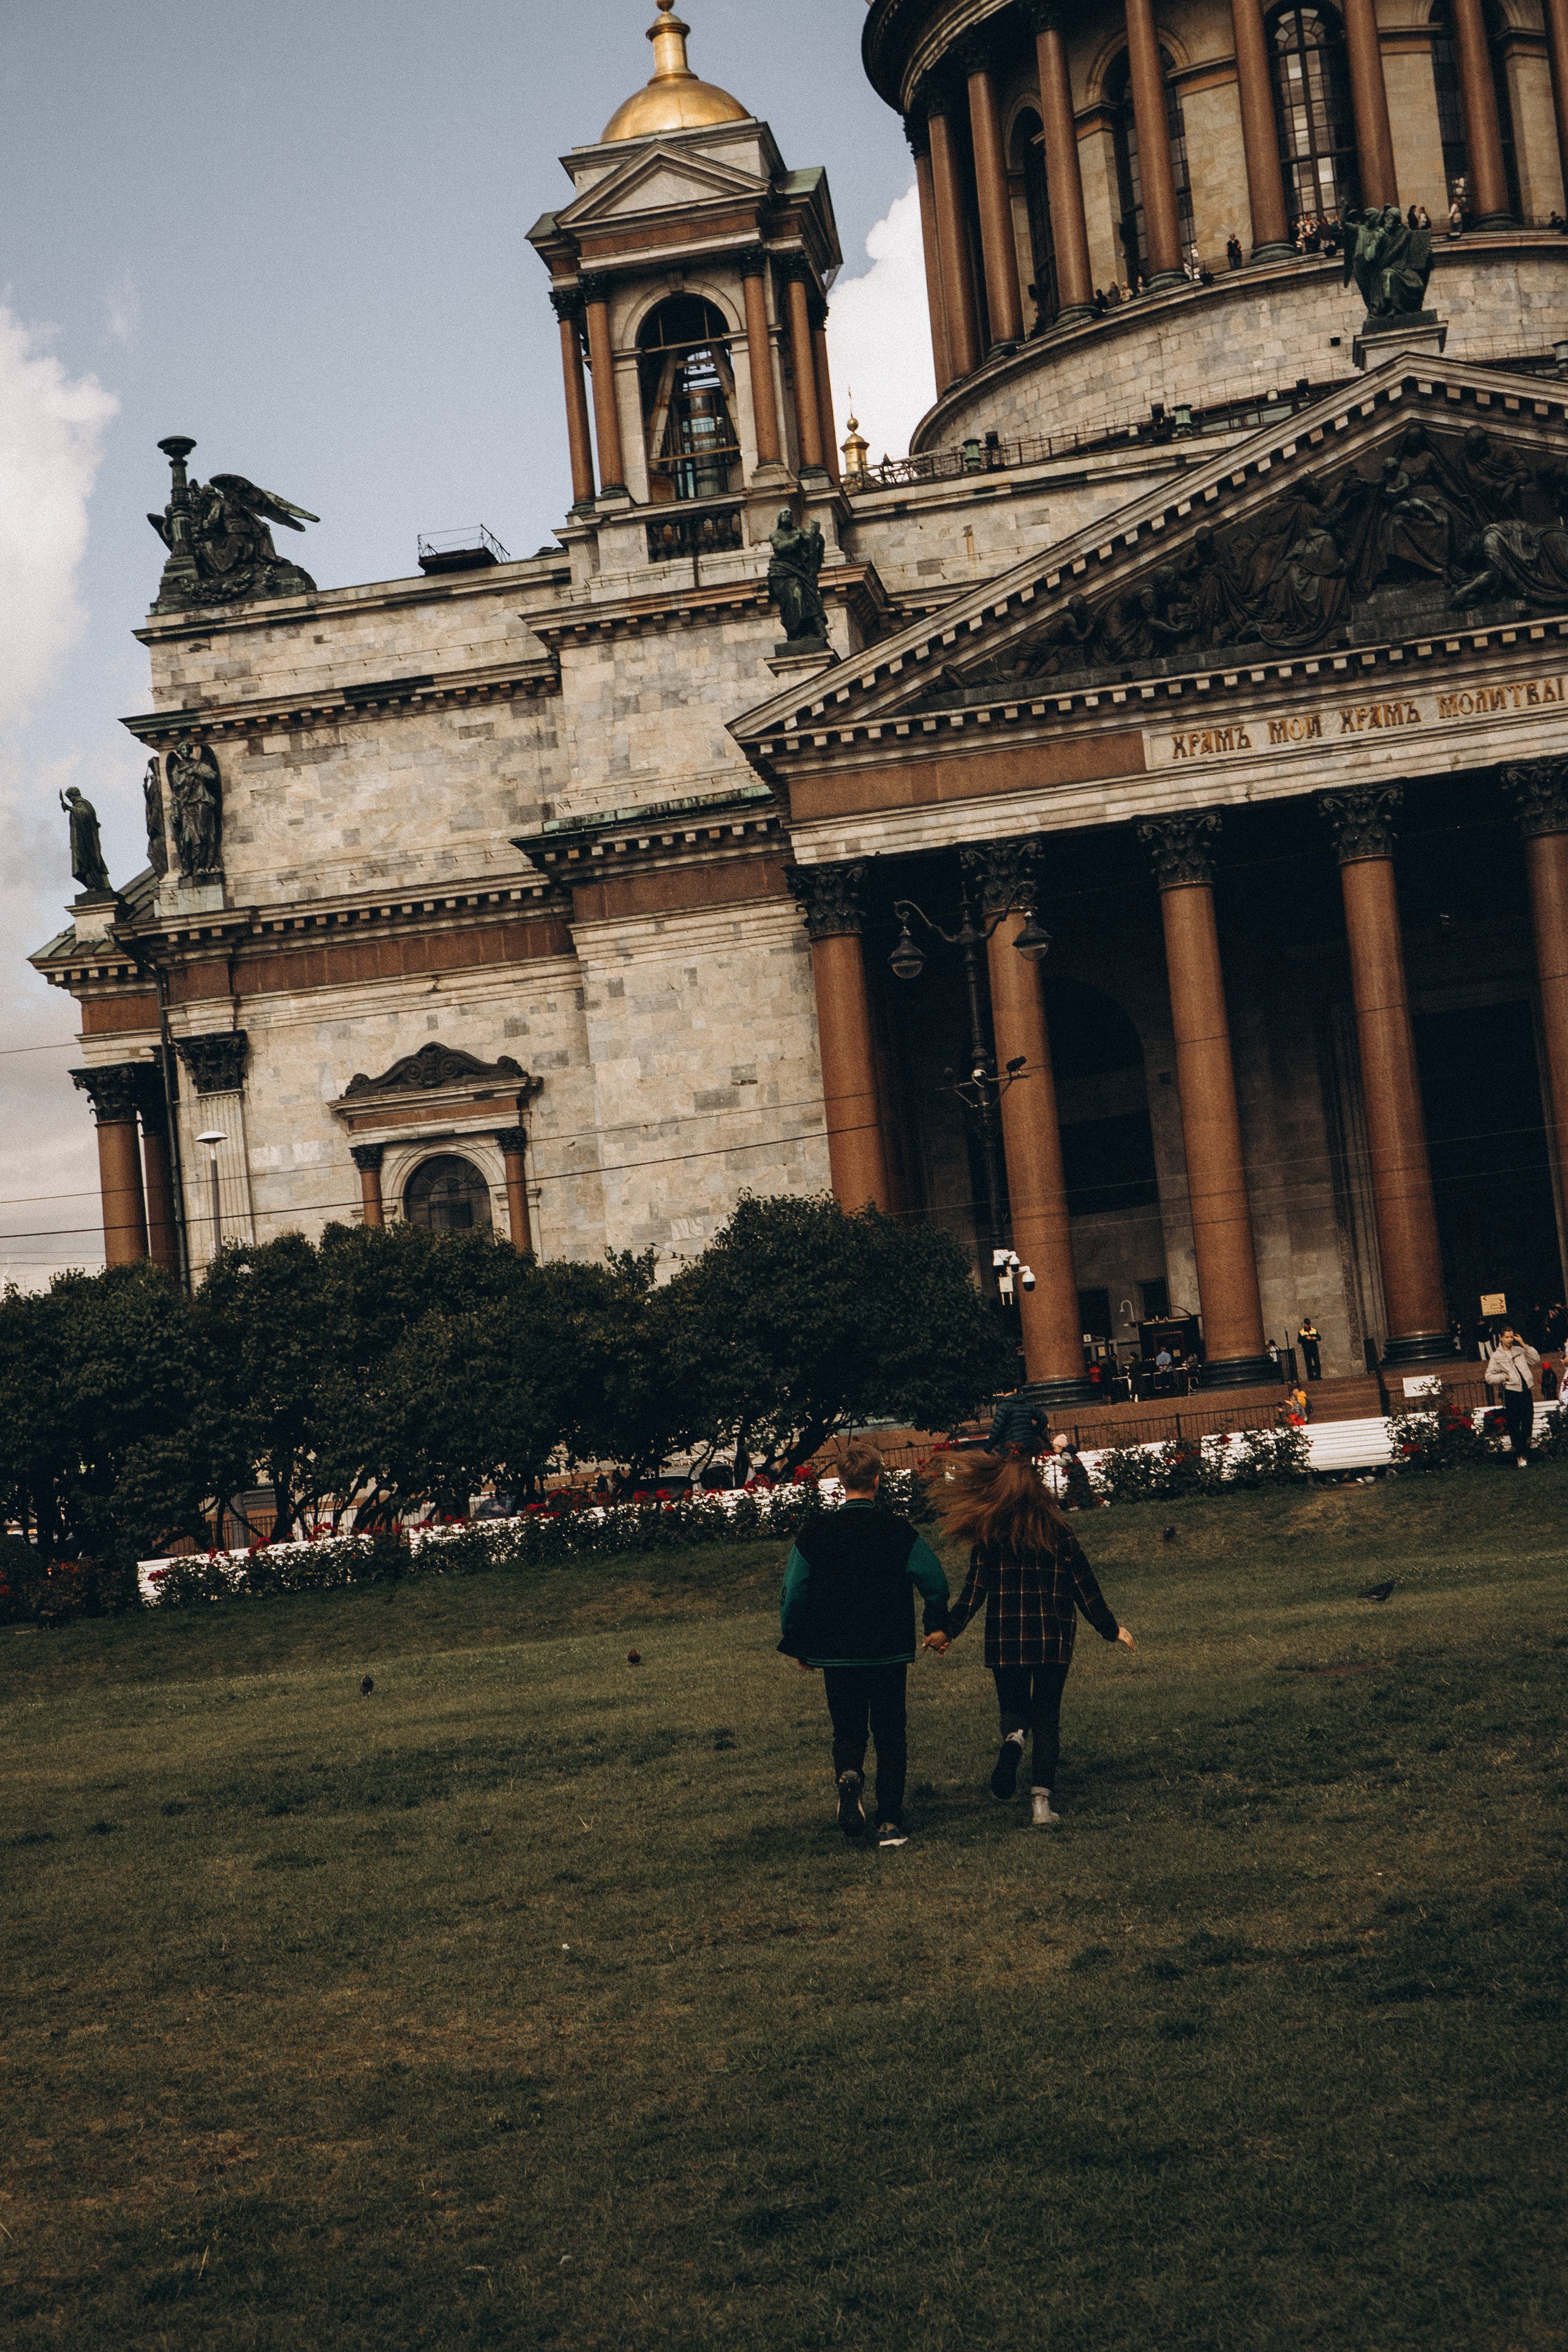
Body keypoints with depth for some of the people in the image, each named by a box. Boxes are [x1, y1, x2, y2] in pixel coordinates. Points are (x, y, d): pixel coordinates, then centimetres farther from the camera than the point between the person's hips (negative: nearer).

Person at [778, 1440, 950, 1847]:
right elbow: (935, 1583, -6)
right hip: (889, 1655, -1)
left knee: (847, 1732, 14)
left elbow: (793, 1595, -3)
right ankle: (890, 1824, 7)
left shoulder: (814, 1534, -5)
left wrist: (797, 1646, 10)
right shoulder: (898, 1533, -8)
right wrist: (936, 1627, 12)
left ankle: (849, 1775, -18)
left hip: (836, 1656, 1)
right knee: (890, 1736, 11)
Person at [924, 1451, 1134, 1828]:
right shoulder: (1058, 1533, -1)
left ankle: (1013, 1737, -18)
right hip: (1053, 1639, 1)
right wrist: (1111, 1630, 15)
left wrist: (948, 1631, 9)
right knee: (1047, 1718, 9)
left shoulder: (988, 1536, -5)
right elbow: (1085, 1588, 3)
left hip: (1005, 1640, 0)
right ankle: (1041, 1800, -4)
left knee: (1013, 1707, 18)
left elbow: (974, 1590, -2)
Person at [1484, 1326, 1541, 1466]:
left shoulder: (1519, 1350, 13)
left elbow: (1536, 1361, 4)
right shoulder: (1496, 1356, 3)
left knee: (1528, 1422, 0)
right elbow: (1489, 1378, 4)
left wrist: (1524, 1345, -1)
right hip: (1511, 1393, -3)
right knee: (1514, 1426, -2)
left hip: (1526, 1391, 3)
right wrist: (1504, 1377, -10)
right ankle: (1521, 1455, 5)